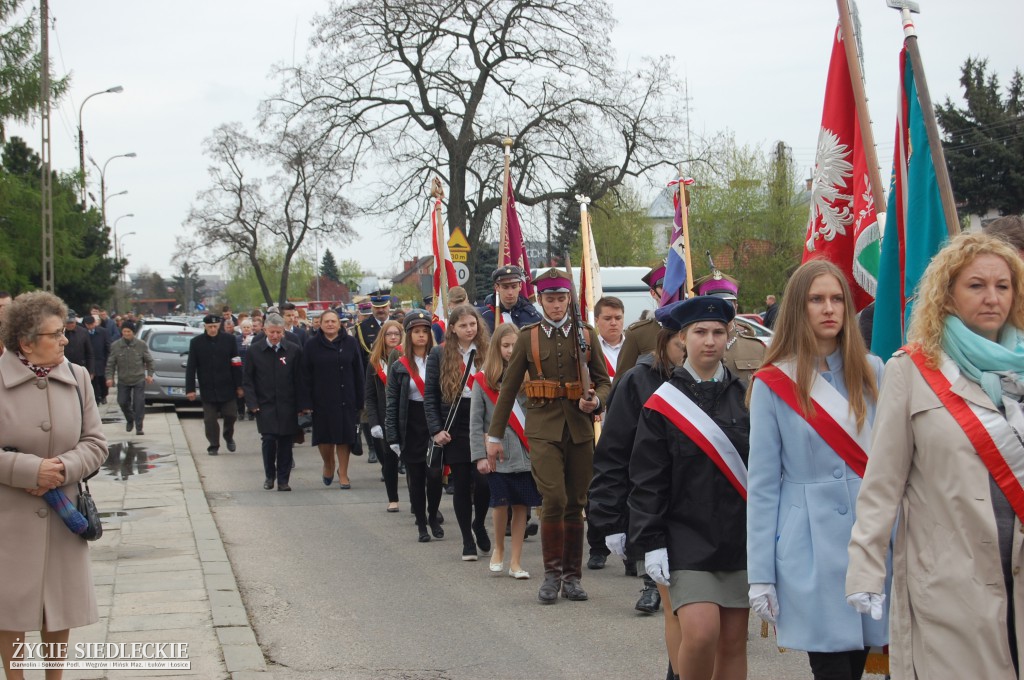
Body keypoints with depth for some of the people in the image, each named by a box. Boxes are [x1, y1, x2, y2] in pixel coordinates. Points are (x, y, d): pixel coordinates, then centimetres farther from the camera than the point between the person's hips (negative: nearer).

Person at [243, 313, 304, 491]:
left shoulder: (293, 350, 0)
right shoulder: (255, 350, 1)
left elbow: (299, 380, 2)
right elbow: (247, 379, 5)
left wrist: (300, 405, -2)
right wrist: (252, 403, -4)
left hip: (287, 407, 1)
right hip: (265, 405, 0)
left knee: (285, 443, 2)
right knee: (269, 440, -9)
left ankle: (283, 480, 13)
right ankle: (269, 475, 13)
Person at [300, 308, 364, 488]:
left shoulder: (350, 343, 2)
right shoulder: (312, 345, 1)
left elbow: (358, 373, 3)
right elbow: (305, 376, -1)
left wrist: (359, 400, -2)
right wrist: (306, 402, -8)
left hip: (345, 398, 0)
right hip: (321, 399, 0)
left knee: (344, 436, 2)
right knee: (324, 437, 4)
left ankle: (343, 474, 13)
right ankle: (328, 464, 32)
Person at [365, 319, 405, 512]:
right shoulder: (375, 362, 7)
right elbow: (370, 396, 4)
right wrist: (373, 422, -4)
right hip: (385, 419, 2)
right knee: (389, 458, 6)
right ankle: (392, 499, 16)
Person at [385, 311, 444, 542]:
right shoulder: (399, 366, 3)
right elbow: (392, 404, 2)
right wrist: (392, 436, -4)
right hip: (411, 427, 1)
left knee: (434, 474, -8)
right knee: (416, 478, 4)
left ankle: (433, 517, 14)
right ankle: (421, 525, 15)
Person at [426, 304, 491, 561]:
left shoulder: (488, 353, 3)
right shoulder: (439, 354, 3)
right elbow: (430, 395, 3)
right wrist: (436, 429, -5)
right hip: (454, 430, 0)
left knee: (483, 481, -9)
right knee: (461, 485, 4)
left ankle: (479, 524, 21)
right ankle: (468, 541, 17)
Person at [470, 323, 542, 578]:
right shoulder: (484, 380, 1)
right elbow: (476, 422, 2)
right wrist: (480, 455, -5)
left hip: (527, 452, 1)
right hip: (498, 453, -1)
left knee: (521, 506, 3)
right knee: (501, 503, -4)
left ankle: (515, 561, 13)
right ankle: (498, 548, 23)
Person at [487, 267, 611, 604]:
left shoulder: (586, 335, 9)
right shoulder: (528, 337, 6)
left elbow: (604, 380, 13)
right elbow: (508, 387, 8)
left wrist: (595, 401, -10)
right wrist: (495, 435, 7)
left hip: (579, 427, 2)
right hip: (543, 427, -2)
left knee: (576, 504, 5)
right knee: (554, 499, -15)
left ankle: (572, 576, 16)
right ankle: (552, 573, -3)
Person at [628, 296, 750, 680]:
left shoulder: (745, 398, 7)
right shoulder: (662, 403, -2)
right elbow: (647, 482, -3)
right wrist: (651, 544, -9)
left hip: (741, 538, 3)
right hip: (687, 539, -3)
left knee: (734, 641, 6)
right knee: (700, 631, -18)